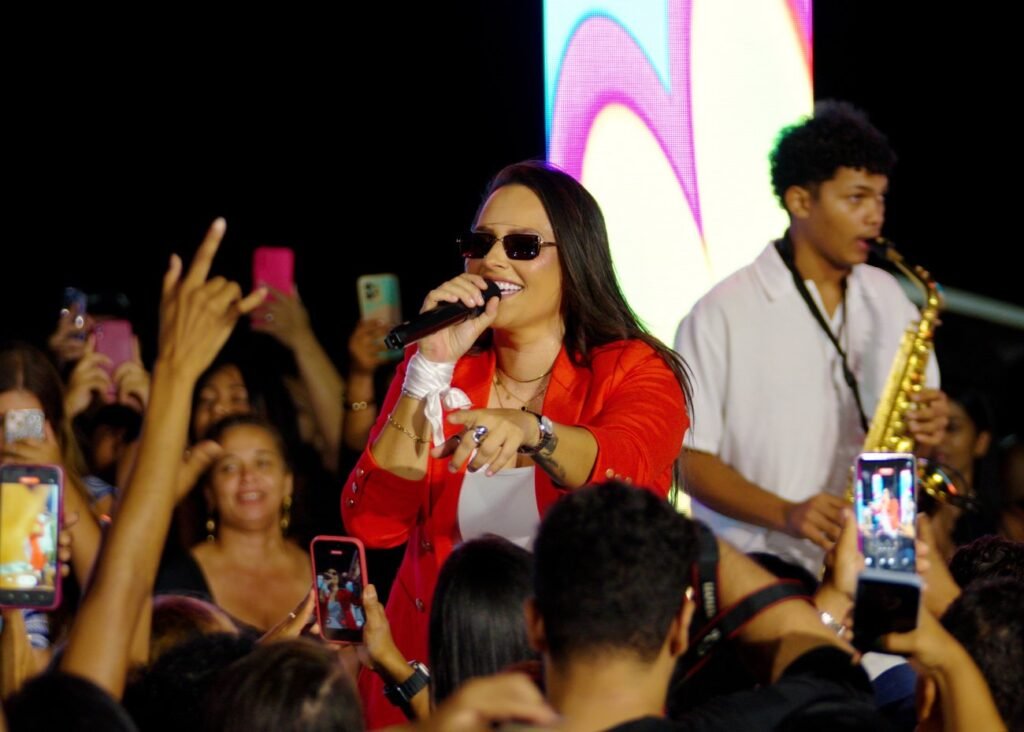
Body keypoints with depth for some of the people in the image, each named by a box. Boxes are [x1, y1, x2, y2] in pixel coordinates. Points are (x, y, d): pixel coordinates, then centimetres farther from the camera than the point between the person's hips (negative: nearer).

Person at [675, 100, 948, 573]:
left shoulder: (888, 300, 14)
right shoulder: (723, 313, -3)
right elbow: (689, 459, -4)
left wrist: (926, 428, 0)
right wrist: (785, 514, -17)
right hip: (757, 568, -4)